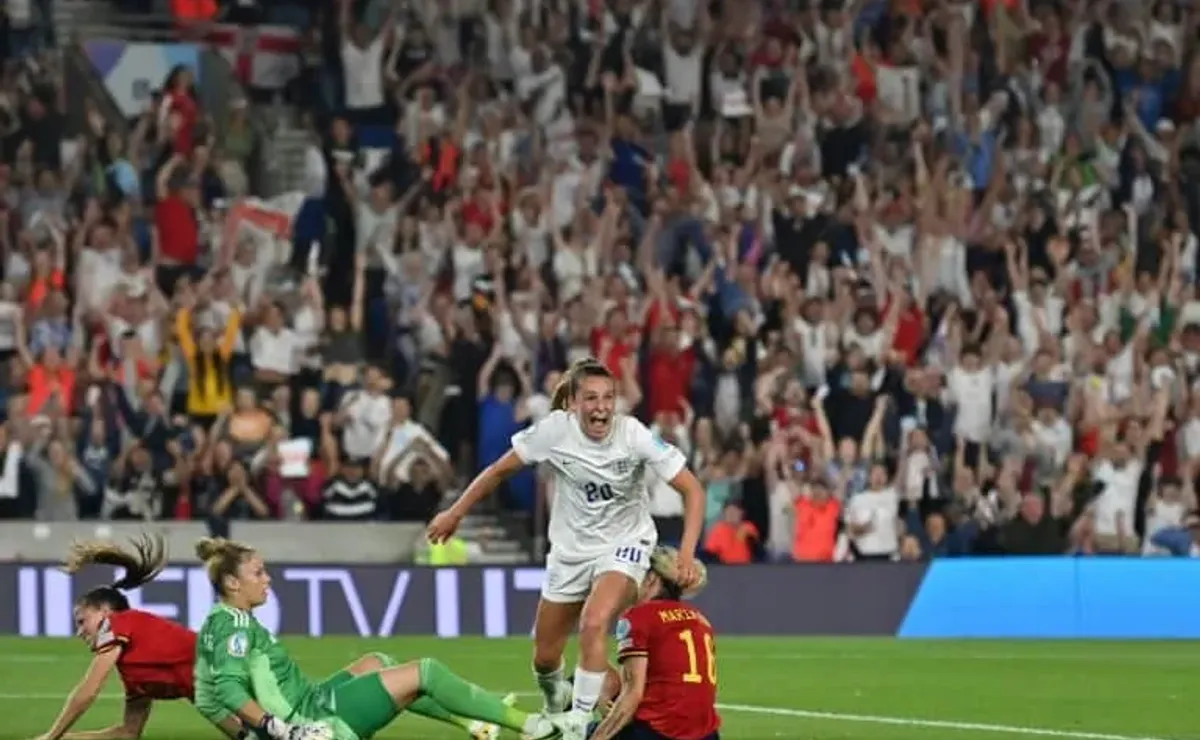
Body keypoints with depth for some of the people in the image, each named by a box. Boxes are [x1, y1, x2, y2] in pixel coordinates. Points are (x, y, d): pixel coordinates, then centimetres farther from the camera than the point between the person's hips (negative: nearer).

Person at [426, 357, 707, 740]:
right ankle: (556, 705, 45)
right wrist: (455, 513, 3)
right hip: (570, 548, 3)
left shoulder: (634, 435, -22)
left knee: (594, 622, -31)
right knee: (545, 659, 10)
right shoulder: (555, 429, -18)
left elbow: (692, 490, -19)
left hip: (623, 547, -3)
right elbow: (500, 469, -3)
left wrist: (687, 553, -30)